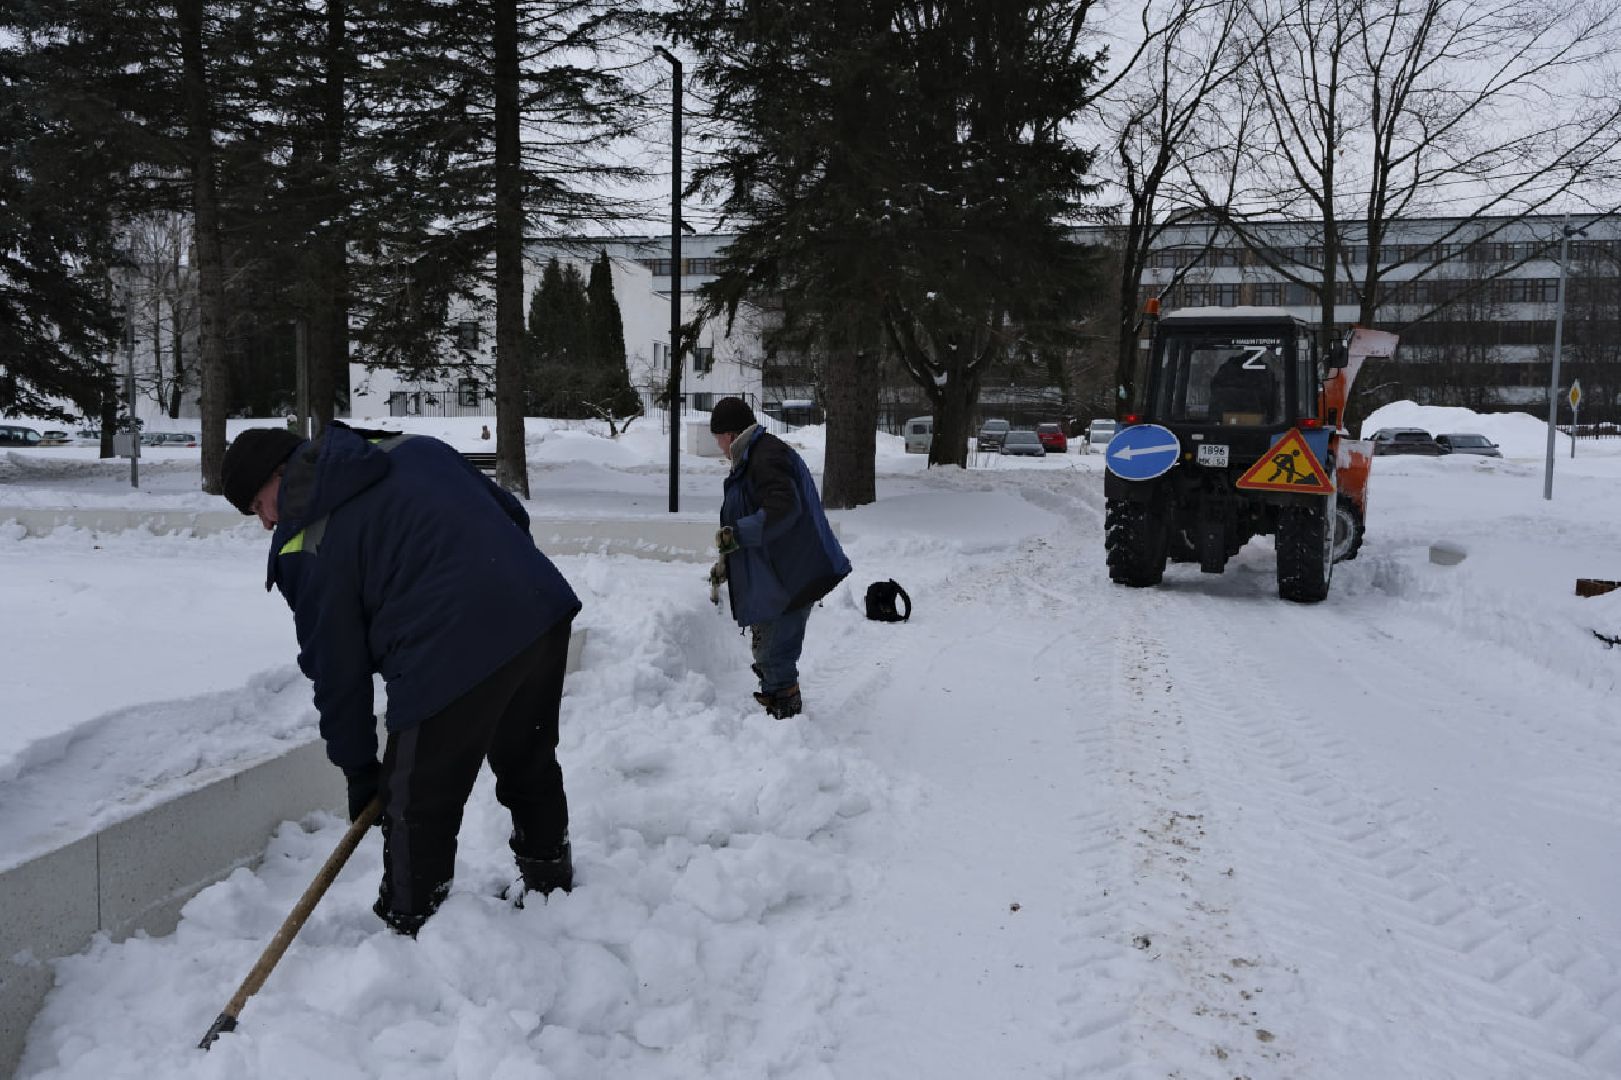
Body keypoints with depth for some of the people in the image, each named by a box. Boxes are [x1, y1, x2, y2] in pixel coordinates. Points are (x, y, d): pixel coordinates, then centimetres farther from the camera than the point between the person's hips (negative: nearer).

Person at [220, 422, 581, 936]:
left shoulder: (304, 549, 1)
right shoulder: (414, 448, 17)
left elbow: (336, 667, 5)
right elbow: (513, 514, 17)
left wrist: (359, 771, 15)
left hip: (449, 657, -8)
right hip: (544, 609, 8)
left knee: (418, 810, 10)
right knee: (531, 766, 27)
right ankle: (551, 891, 46)